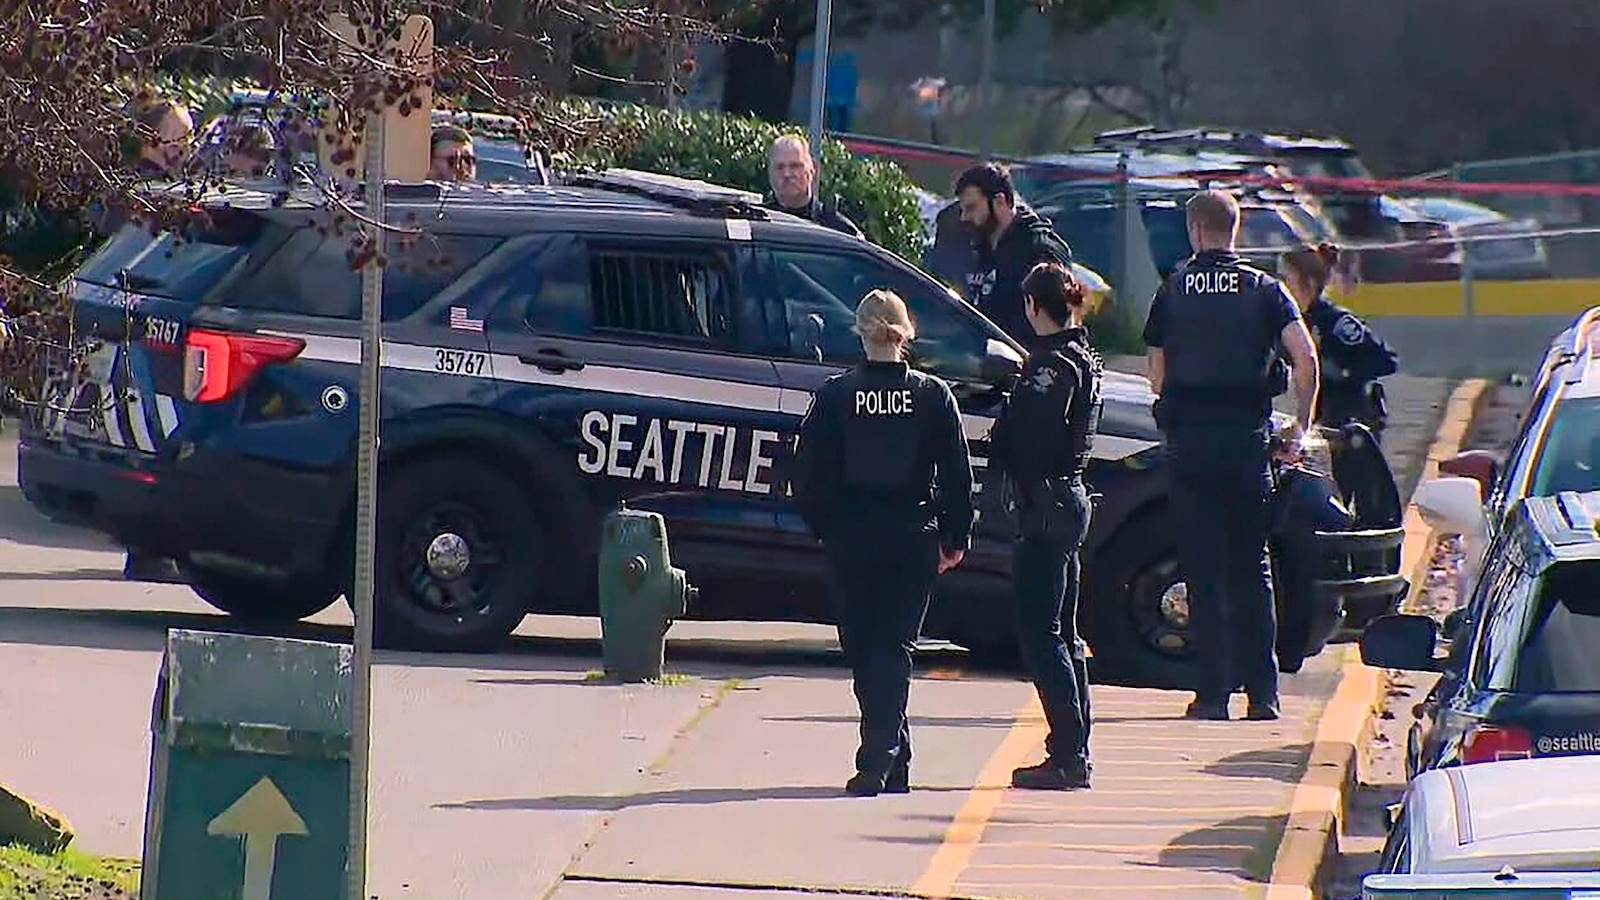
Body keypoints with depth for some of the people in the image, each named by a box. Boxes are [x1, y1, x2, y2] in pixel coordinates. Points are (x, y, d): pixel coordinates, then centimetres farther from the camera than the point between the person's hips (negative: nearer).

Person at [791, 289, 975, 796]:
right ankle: (880, 762, -13)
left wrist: (823, 528, 11)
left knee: (863, 650, 12)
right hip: (913, 539, 0)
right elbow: (957, 475, 0)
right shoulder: (933, 397, -3)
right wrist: (956, 538, 9)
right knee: (894, 648, 2)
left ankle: (887, 758, 18)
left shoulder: (834, 397, -4)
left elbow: (808, 475, -3)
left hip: (850, 540, 0)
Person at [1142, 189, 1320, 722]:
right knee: (1252, 568, 9)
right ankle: (1262, 692, 6)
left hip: (1189, 436, -1)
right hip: (1248, 435, 1)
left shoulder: (1173, 290, 4)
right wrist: (1302, 423, 1)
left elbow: (1158, 375, 6)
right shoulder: (1265, 289, 3)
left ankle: (1213, 692, -2)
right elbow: (1305, 358, -8)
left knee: (1203, 568, 2)